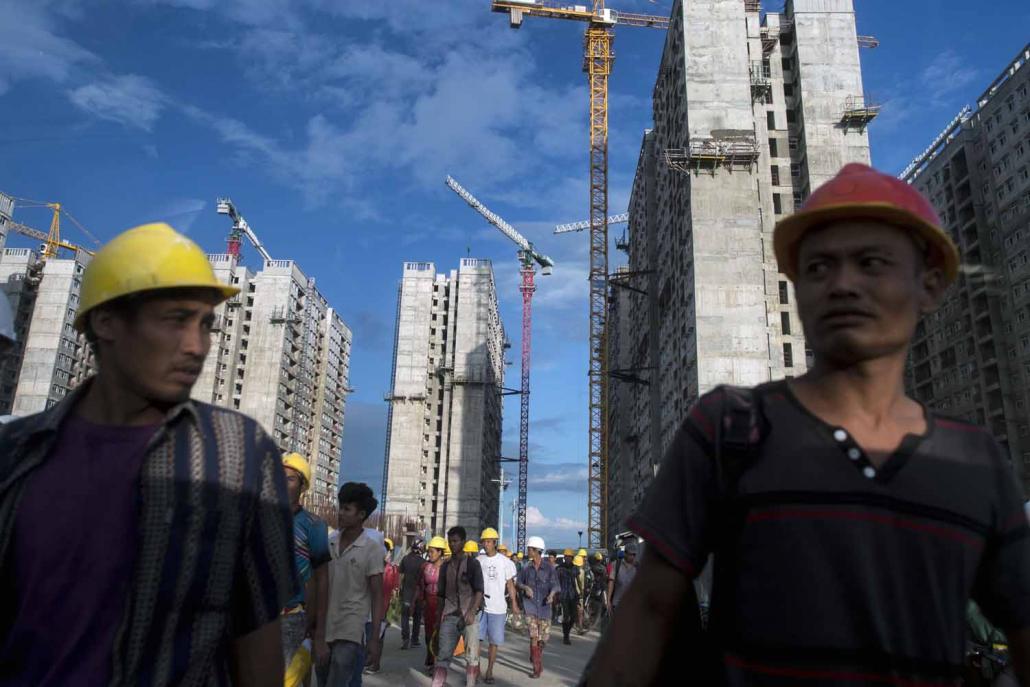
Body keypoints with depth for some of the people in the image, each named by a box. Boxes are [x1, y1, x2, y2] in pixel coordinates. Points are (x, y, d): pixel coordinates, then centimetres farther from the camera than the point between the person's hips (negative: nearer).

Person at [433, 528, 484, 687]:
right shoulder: (446, 566, 12)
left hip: (468, 616, -3)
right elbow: (441, 594, 17)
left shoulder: (472, 563, -1)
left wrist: (472, 612, -20)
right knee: (443, 656, -4)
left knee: (472, 656, 2)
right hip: (449, 616, 3)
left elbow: (479, 591, -7)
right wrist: (438, 617, 13)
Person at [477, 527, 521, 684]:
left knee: (494, 641, 6)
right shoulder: (478, 560, 2)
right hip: (479, 605, 1)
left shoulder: (505, 561, -1)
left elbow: (510, 584, 4)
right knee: (476, 638, -2)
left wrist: (514, 603, 0)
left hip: (498, 607, -1)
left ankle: (489, 671, 17)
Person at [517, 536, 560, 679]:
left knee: (543, 637, 9)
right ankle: (537, 668, 0)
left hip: (544, 605, 0)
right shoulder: (527, 567, 0)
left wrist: (552, 594, -28)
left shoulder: (549, 567, -7)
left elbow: (555, 584, -8)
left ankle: (535, 657, 39)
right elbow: (519, 582, 9)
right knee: (533, 636, -10)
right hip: (530, 603, 0)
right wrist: (525, 588, -12)